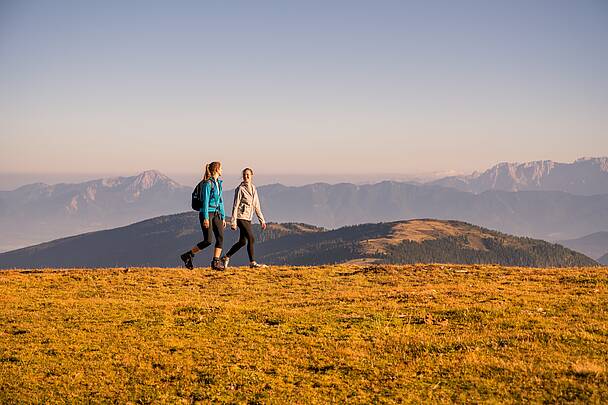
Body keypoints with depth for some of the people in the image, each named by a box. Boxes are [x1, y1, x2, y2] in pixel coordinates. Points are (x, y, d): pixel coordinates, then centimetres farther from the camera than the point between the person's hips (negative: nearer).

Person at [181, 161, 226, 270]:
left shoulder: (219, 183, 15)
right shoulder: (208, 183, -12)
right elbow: (205, 201, -16)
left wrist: (223, 217, 17)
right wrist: (206, 218, -21)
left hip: (216, 214, 8)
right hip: (207, 213, -8)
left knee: (220, 237, -4)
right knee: (208, 240, -10)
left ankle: (216, 262, -1)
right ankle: (188, 255, 4)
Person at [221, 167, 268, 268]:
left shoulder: (253, 189, 12)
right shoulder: (240, 189, -8)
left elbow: (256, 206, 18)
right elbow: (235, 206, -10)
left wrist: (262, 220, 16)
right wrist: (233, 221, -14)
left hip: (248, 218, 8)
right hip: (241, 217, -8)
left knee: (242, 242, 9)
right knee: (251, 239, -13)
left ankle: (226, 258, 21)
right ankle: (252, 262, -5)